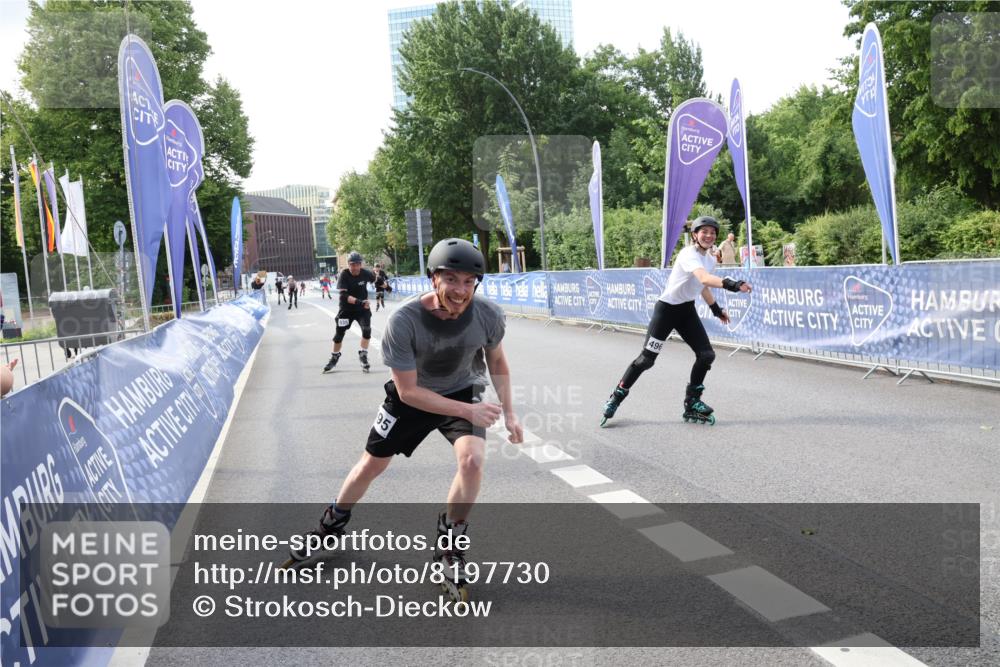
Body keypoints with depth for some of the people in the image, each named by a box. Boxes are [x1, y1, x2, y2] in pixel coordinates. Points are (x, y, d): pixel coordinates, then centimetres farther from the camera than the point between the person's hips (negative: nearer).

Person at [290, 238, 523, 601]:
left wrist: (508, 412, -6)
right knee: (370, 466, 13)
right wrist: (468, 411, -32)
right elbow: (409, 391, -26)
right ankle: (331, 526, 44)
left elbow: (496, 360, -2)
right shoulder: (403, 320, -33)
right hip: (411, 397, 0)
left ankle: (449, 547, 2)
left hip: (464, 392, 1)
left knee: (472, 460, -24)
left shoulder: (488, 314, -25)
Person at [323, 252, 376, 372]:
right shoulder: (344, 275, -22)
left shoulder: (365, 273, -14)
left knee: (367, 330, -18)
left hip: (363, 308, 1)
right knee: (339, 334, 5)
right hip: (346, 309, -1)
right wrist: (358, 302, -43)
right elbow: (344, 295, -31)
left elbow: (376, 279, 11)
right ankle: (334, 357, 28)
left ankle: (363, 355, 2)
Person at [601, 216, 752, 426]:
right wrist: (730, 284, -55)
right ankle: (616, 398, 9)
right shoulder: (688, 254, -21)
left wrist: (716, 308, 28)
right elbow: (704, 278, -40)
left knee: (707, 355, -3)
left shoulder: (711, 260, 7)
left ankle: (692, 404, 11)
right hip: (667, 308, -8)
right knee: (646, 359, -6)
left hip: (688, 310, 8)